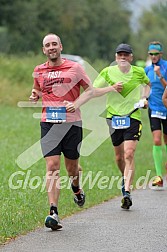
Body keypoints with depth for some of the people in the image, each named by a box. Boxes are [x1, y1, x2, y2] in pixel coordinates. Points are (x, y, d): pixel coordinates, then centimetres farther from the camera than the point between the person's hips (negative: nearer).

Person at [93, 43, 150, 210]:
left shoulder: (139, 72, 3)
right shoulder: (108, 72, 0)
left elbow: (147, 84, 25)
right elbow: (93, 91, -1)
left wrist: (144, 98, 7)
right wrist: (112, 88, -14)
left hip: (133, 117, -1)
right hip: (113, 117, 2)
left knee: (129, 154, -15)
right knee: (119, 156, 10)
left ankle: (127, 192, -20)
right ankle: (125, 178, 41)